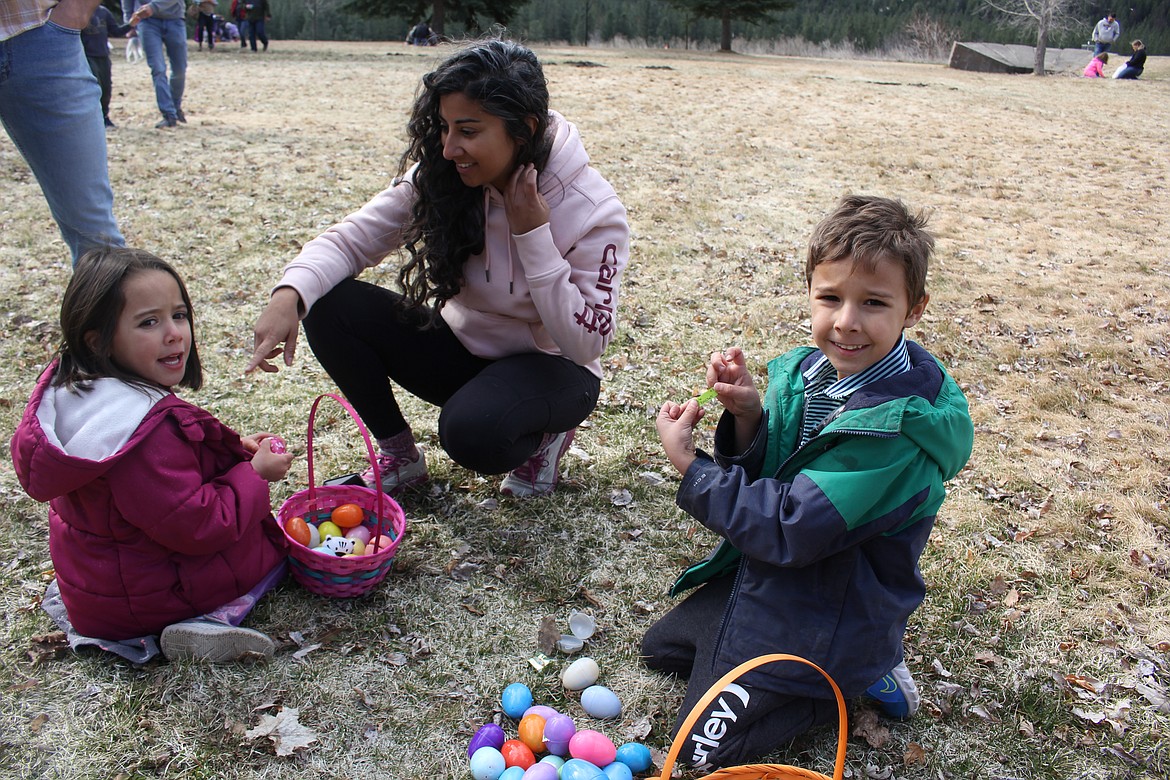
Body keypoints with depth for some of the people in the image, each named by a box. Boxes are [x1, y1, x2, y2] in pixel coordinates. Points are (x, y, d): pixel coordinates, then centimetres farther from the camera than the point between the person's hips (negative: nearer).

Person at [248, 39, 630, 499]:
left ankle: (544, 435, 1)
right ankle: (399, 455, 2)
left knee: (472, 433, -37)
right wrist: (290, 294, -31)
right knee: (330, 306, -17)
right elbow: (353, 237, -11)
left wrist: (533, 234, -30)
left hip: (550, 368, -4)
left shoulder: (594, 210, -22)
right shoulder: (439, 177, -11)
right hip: (461, 350, 5)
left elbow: (585, 344, -23)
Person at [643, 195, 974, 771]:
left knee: (703, 746, -1)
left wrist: (689, 466, -23)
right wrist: (747, 415, -22)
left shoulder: (897, 425, -31)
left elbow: (789, 531, -30)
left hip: (827, 612, -8)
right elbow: (761, 476, -3)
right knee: (660, 648, 23)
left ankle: (856, 676, 12)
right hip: (763, 572, 8)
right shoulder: (814, 369, -8)